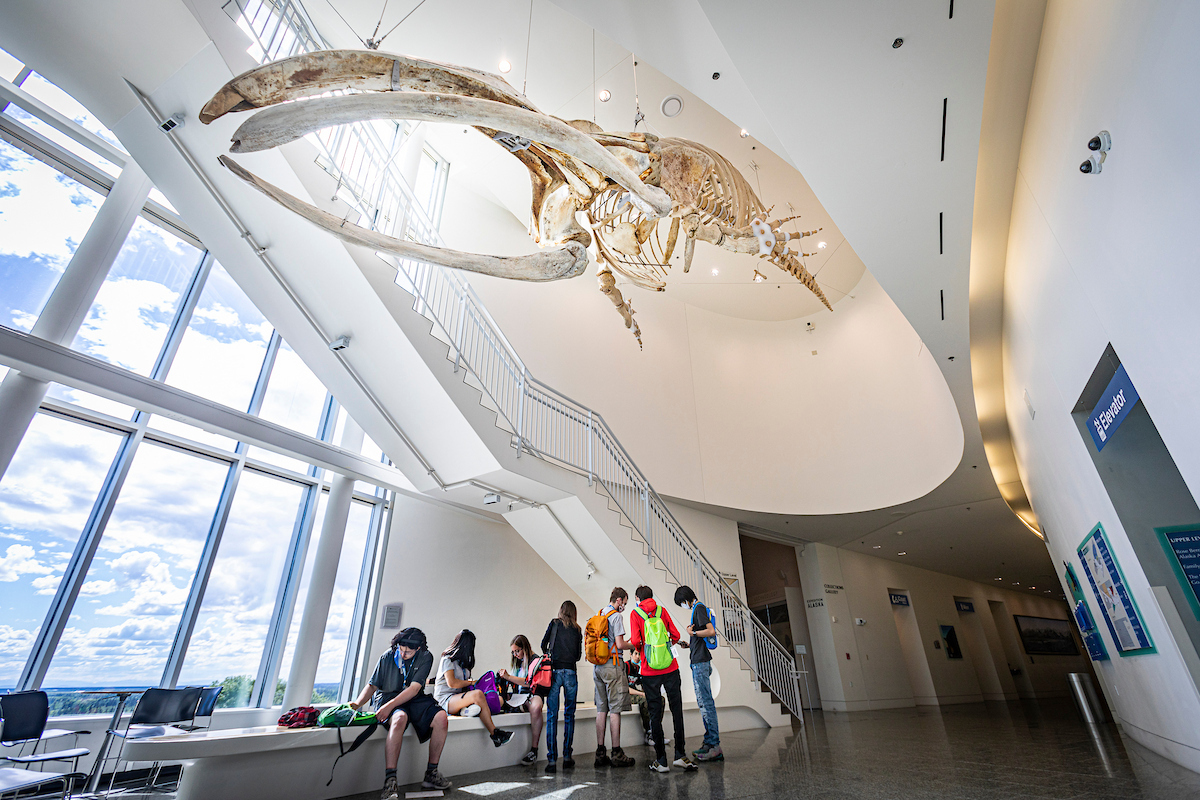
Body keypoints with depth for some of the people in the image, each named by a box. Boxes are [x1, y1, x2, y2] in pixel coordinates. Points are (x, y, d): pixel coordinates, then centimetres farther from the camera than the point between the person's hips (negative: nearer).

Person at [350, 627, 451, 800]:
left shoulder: (425, 657, -7)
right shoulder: (387, 657, -3)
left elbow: (414, 688, -15)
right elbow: (372, 686, 1)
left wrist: (390, 705, -27)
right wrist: (358, 703, -18)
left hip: (414, 700, 2)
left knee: (440, 717, -25)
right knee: (400, 718, -38)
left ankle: (431, 774, -11)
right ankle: (390, 781, -39)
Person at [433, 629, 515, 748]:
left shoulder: (463, 661, 23)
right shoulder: (448, 659, -3)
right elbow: (451, 683, -16)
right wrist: (471, 682, -5)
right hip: (445, 700, -8)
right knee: (477, 694, -35)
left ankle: (469, 709, -34)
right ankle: (495, 734, -29)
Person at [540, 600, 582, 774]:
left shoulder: (554, 623, 6)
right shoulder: (578, 629, 10)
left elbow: (543, 644, 10)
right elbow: (579, 655, 12)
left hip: (554, 671, -2)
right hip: (570, 672, 2)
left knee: (552, 716, 1)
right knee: (569, 715, 11)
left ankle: (551, 760, 0)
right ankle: (567, 757, 15)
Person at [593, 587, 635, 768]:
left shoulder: (598, 615, 14)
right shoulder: (616, 616, -11)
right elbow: (620, 644, -16)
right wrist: (633, 645, 2)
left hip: (598, 666, 7)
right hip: (612, 666, -7)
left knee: (601, 709, 9)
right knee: (615, 709, -2)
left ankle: (600, 753, 12)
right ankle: (616, 753, 3)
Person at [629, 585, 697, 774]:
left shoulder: (635, 613, -1)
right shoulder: (662, 610, 7)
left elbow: (635, 640, -11)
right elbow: (675, 635, 5)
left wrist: (640, 646, 11)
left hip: (650, 671, -1)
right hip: (670, 668, 2)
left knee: (655, 714, 6)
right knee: (677, 710, 10)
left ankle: (661, 761, 10)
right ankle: (680, 755, 10)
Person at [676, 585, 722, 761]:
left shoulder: (699, 608, -12)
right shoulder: (698, 608, 17)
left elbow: (711, 631, -23)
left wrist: (692, 633, -13)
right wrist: (690, 644, 21)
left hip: (700, 662, -10)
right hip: (699, 662, 10)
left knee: (705, 702, -7)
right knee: (703, 702, 13)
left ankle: (715, 746, -4)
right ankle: (709, 743, 20)